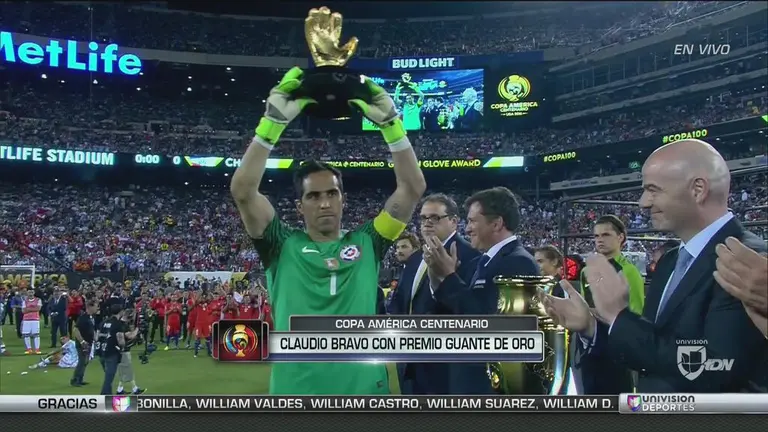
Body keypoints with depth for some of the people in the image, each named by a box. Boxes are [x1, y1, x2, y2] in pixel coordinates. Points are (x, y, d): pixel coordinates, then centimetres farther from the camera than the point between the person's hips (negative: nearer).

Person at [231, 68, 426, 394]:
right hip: (295, 391, -1)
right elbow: (243, 191, -8)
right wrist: (273, 121, -13)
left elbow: (413, 188, 1)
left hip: (365, 389, 2)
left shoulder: (366, 244, 7)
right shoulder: (283, 247, 4)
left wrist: (390, 123, -6)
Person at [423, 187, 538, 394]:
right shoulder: (485, 261, 10)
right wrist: (438, 280, -4)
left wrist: (449, 276, -18)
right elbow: (461, 314, 12)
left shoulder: (518, 263, -18)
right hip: (473, 378, 9)